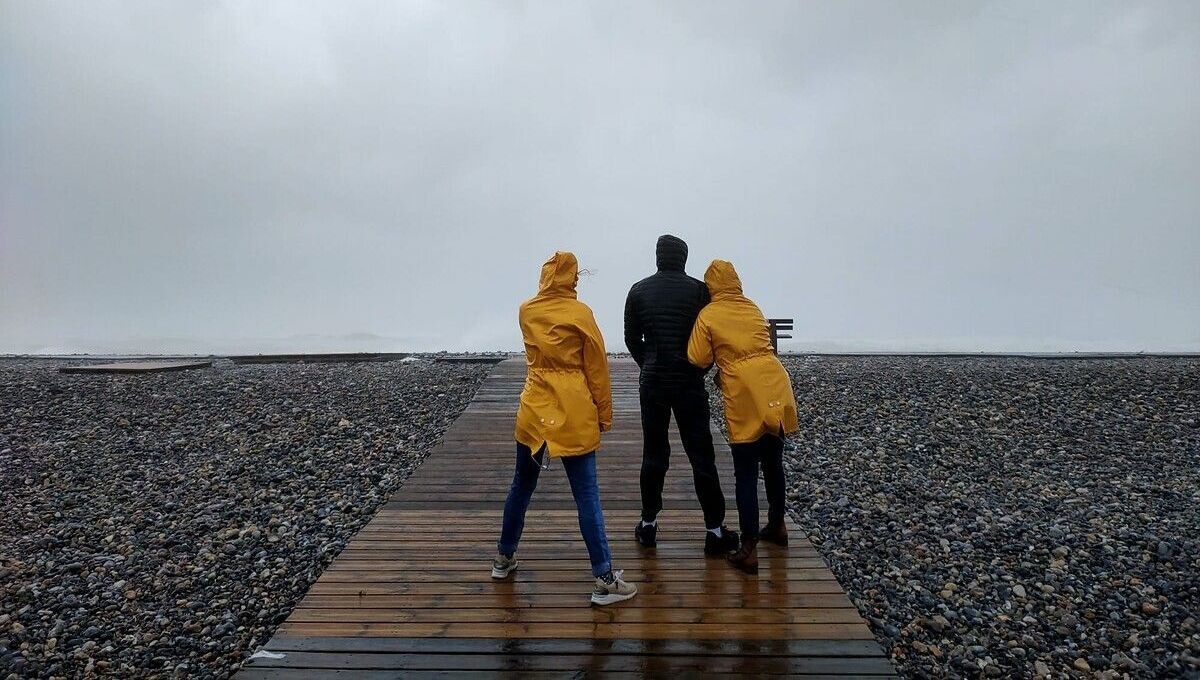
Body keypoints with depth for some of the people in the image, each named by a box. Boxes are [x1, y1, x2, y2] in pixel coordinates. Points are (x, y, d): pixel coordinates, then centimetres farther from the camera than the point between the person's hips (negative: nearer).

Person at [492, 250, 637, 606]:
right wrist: (604, 414, 4)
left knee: (521, 486, 20)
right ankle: (604, 580, 7)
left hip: (533, 411, 5)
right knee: (587, 496, 0)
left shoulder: (526, 311, 3)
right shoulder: (580, 313, -9)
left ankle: (504, 557, 37)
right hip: (574, 416, -4)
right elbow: (597, 368, -5)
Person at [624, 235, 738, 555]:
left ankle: (648, 524, 18)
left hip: (652, 383, 2)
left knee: (653, 453, 12)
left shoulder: (639, 291, 1)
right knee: (701, 456, 5)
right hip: (690, 384, -2)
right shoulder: (699, 290, -5)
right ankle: (715, 530, 11)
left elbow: (632, 340, 5)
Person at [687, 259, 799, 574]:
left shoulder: (708, 315, -2)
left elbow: (698, 360, -4)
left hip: (746, 398, -6)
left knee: (745, 474, 2)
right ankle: (777, 526, 39)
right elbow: (762, 347, 16)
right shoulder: (753, 308, 14)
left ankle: (749, 550, 5)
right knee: (773, 464, 22)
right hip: (777, 389, 6)